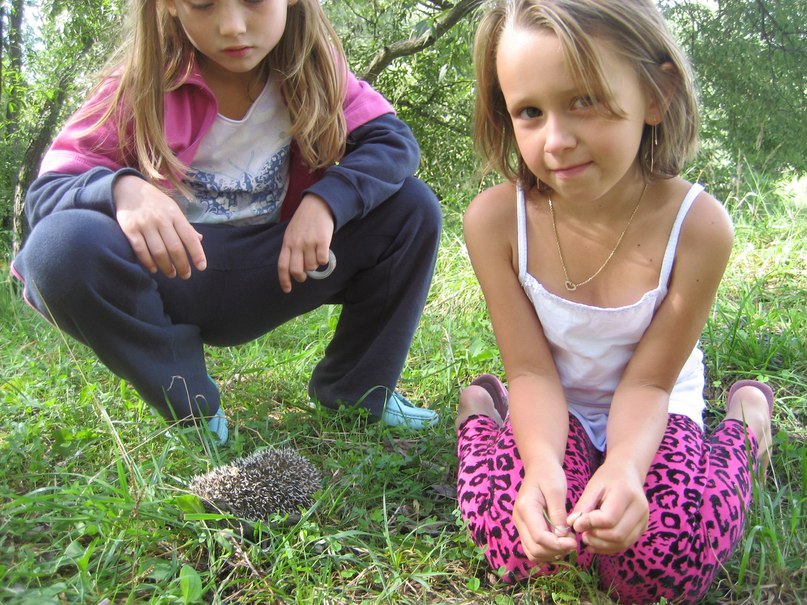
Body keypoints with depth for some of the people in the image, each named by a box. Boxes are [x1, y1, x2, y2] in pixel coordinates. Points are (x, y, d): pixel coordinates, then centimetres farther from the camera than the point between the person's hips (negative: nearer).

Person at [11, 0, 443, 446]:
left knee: (412, 208, -13)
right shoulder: (144, 84, -13)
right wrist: (121, 188, -39)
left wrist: (326, 200, -30)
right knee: (59, 247, -33)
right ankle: (191, 411, -10)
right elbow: (43, 194, -16)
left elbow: (394, 142, -11)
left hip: (273, 272, 2)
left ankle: (357, 391, 3)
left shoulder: (312, 71, -5)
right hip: (169, 274, -2)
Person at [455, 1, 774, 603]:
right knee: (525, 542, -27)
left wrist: (626, 465, -38)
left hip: (649, 413, 0)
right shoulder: (496, 218, -23)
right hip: (554, 411, 0)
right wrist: (542, 460, -37)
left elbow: (646, 382, -17)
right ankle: (480, 416, 6)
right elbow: (532, 370, -17)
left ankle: (741, 424, 7)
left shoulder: (698, 224, -25)